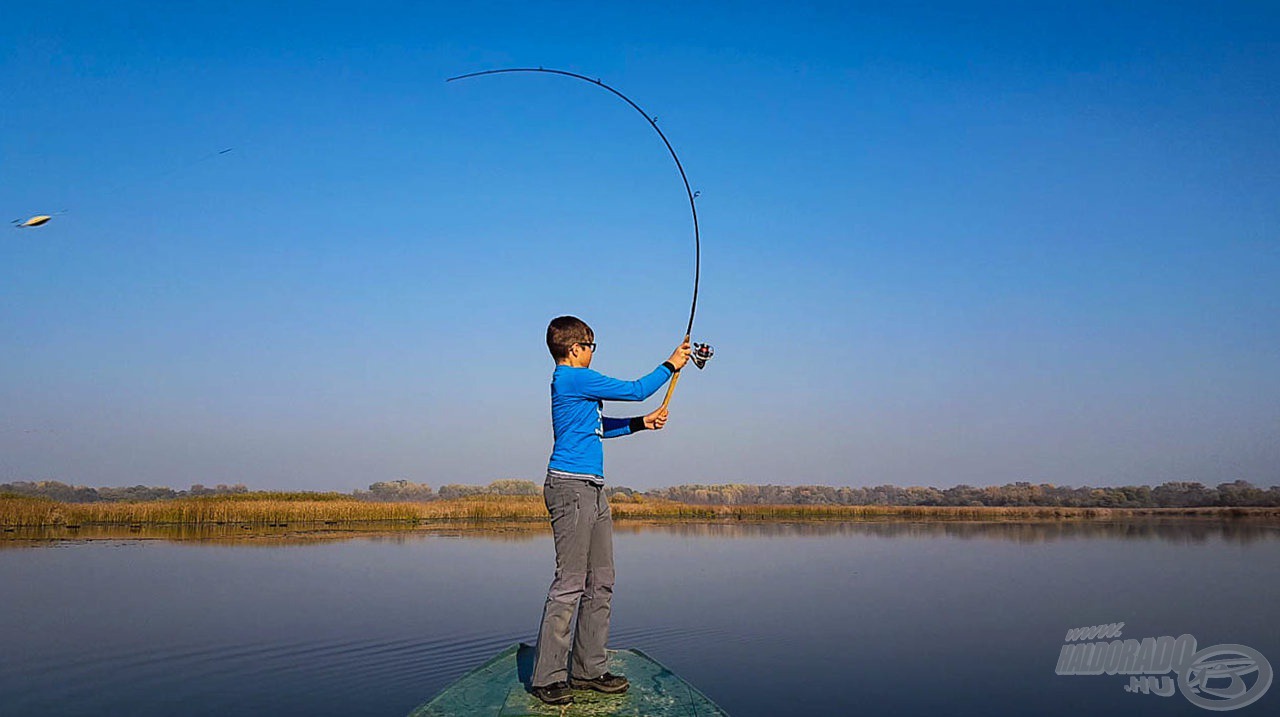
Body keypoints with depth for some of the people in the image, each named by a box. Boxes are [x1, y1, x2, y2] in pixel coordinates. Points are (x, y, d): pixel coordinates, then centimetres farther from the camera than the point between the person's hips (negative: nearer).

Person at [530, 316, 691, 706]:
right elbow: (634, 390, -6)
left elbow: (599, 427, 32)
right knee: (570, 583, -9)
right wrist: (671, 365, 7)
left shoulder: (574, 382, 20)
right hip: (571, 487, -10)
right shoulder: (573, 378, -10)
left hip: (592, 491, 10)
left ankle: (588, 669, 16)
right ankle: (547, 677, -4)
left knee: (600, 582, 10)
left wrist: (642, 423, 27)